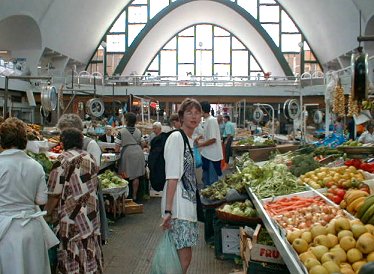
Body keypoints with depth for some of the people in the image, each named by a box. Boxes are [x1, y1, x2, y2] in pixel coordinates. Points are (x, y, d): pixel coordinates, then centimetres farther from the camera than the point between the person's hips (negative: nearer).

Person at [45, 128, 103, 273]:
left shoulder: (63, 160, -11)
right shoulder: (90, 158, 7)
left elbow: (55, 194, -11)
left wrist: (47, 214, 1)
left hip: (72, 216, -6)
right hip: (92, 216, 6)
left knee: (73, 257, 4)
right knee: (90, 252, 15)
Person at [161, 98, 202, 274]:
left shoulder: (190, 140, 14)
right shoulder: (176, 137, -12)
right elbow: (172, 177, -18)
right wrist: (168, 210, -21)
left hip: (189, 204, 9)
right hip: (178, 207, -9)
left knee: (184, 256, 13)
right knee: (184, 258, -5)